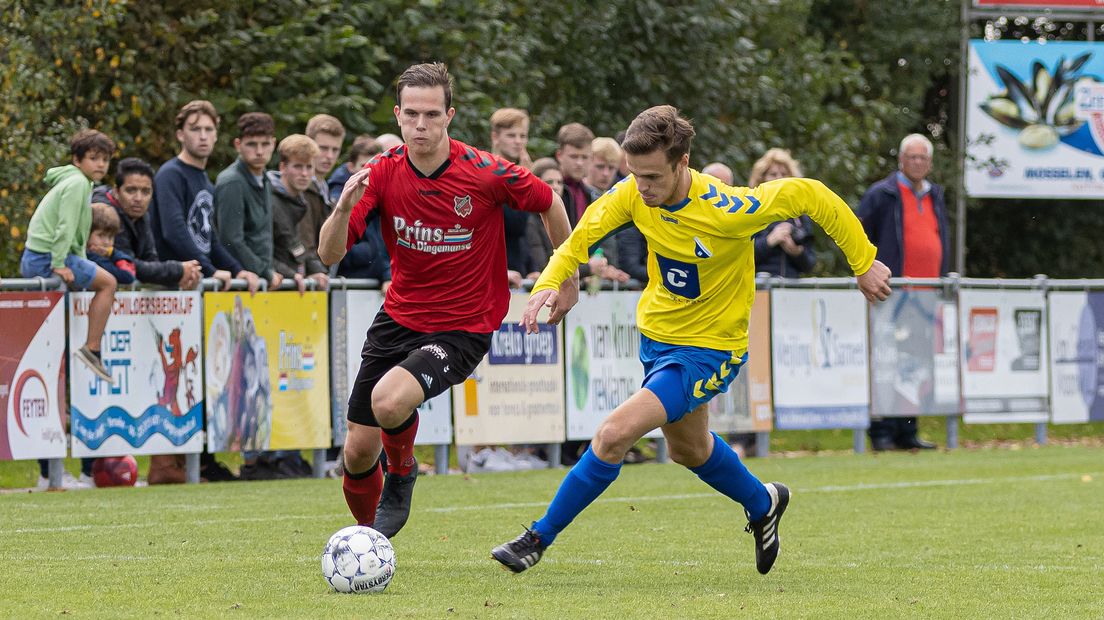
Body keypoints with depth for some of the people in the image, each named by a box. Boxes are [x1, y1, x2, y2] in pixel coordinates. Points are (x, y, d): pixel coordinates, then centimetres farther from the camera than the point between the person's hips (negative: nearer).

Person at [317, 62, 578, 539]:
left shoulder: (486, 173, -17)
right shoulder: (380, 174, -9)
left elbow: (550, 205, 2)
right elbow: (330, 255, -14)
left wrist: (568, 280, 10)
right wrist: (344, 208, -34)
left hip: (463, 330, -4)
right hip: (399, 317, 4)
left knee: (390, 401, -31)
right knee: (358, 451, 4)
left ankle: (401, 473, 4)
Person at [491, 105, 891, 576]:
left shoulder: (725, 210, -32)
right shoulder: (636, 193, -16)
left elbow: (810, 195, -21)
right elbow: (585, 232, -1)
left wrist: (864, 263, -14)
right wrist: (550, 282, -19)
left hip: (708, 349, -7)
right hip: (657, 333, 7)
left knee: (614, 435, -20)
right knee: (688, 449, 28)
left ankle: (539, 539, -5)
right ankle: (763, 505, 56)